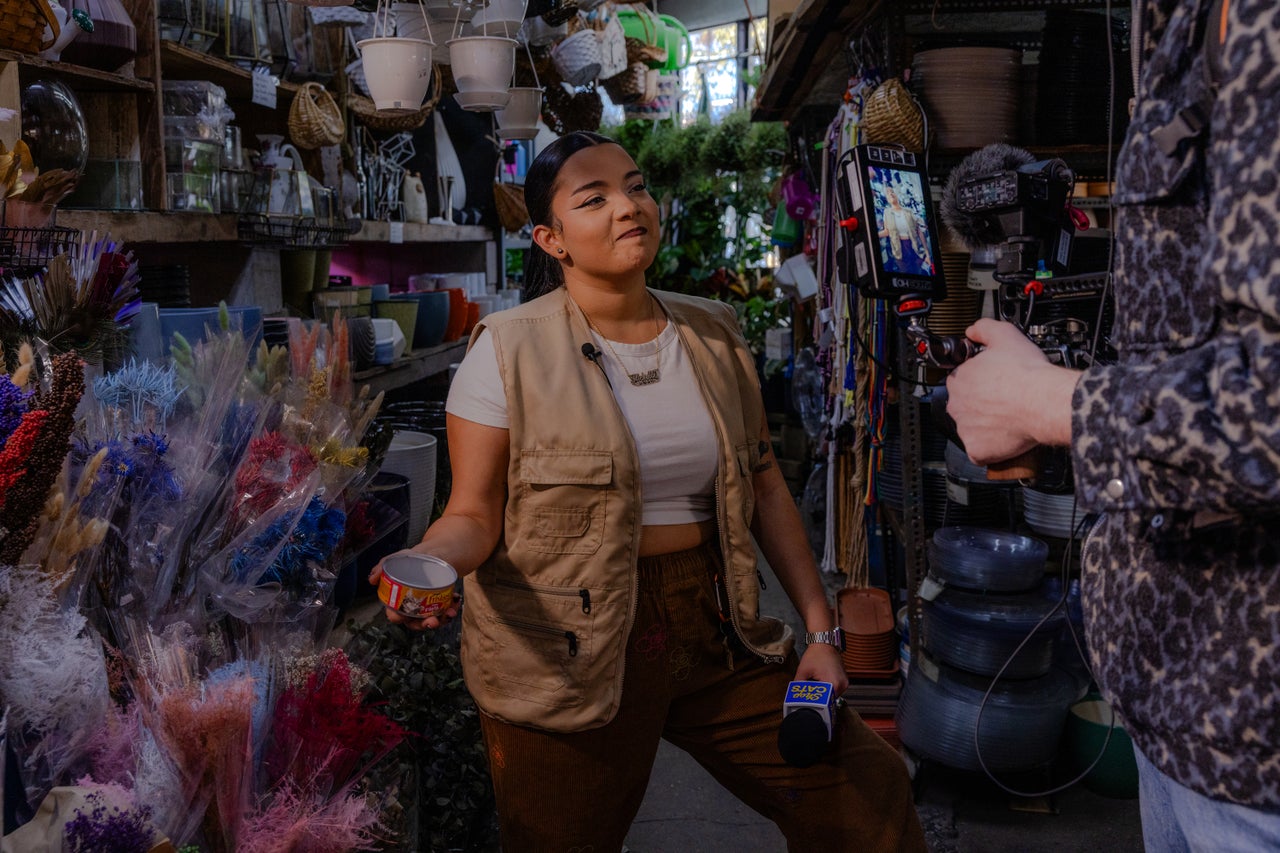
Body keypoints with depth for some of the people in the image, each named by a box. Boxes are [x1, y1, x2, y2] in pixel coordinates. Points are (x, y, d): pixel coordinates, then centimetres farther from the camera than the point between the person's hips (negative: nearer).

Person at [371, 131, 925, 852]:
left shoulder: (714, 335, 6)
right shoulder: (511, 351, -8)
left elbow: (765, 487, 10)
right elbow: (474, 516, -8)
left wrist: (819, 628, 7)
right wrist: (428, 563, -30)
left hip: (714, 630, 4)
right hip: (568, 650, -4)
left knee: (868, 795, 5)